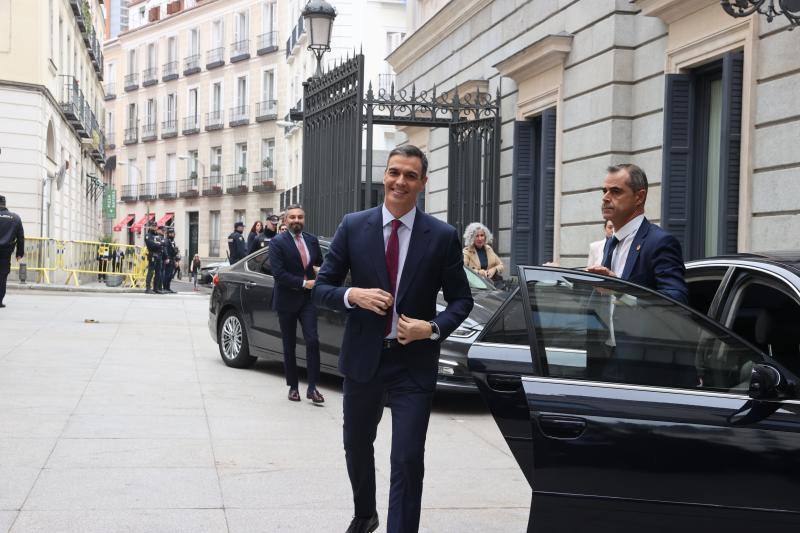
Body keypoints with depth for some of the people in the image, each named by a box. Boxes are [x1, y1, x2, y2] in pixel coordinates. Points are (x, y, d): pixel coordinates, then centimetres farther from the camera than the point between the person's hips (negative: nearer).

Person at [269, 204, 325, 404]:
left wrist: (319, 276, 3)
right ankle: (293, 387, 18)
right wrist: (304, 283, -16)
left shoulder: (312, 240, 8)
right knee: (289, 346, 7)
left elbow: (320, 265, 22)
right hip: (287, 300, -3)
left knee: (312, 341, -11)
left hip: (308, 299, 3)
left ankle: (312, 387, -7)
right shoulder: (278, 243, -7)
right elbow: (278, 273, -15)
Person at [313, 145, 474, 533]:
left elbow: (461, 300, 2)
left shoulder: (443, 236, -4)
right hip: (362, 357, 3)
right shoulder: (353, 227, -1)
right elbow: (322, 288, 2)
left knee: (408, 460, -6)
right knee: (357, 447, 20)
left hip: (413, 363, -2)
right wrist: (353, 295, -19)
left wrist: (433, 328, -16)